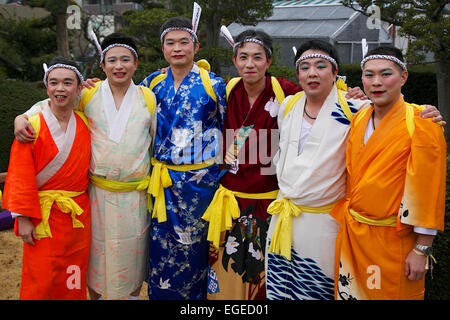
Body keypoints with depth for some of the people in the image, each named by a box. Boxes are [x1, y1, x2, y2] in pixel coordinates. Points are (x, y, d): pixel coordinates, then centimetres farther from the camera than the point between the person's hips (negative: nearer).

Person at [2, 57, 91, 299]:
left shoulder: (84, 124, 4)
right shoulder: (32, 125, -9)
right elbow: (21, 176, -10)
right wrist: (23, 218, -12)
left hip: (79, 214, 4)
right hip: (44, 215, -4)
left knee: (74, 280, 13)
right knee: (42, 281, 1)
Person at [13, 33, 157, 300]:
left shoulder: (149, 99, 1)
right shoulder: (88, 95, -2)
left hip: (135, 195, 1)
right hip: (97, 191, 0)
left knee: (132, 254, 14)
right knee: (97, 253, 11)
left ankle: (133, 295, 35)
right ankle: (96, 295, 32)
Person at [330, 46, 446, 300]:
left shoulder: (421, 124, -13)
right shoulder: (358, 119, 4)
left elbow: (428, 191, -14)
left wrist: (422, 250, -14)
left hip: (392, 240, -5)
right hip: (351, 234, 5)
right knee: (351, 293, 17)